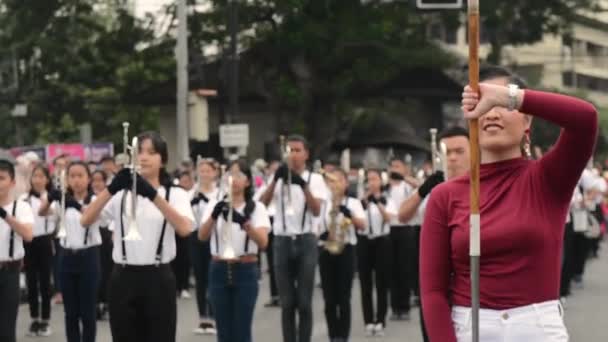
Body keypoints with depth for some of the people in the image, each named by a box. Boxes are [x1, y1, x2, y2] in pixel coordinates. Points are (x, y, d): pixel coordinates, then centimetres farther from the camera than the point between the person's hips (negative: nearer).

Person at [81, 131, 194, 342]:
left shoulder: (175, 194, 3)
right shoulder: (121, 194, 8)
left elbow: (184, 229, -19)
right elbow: (85, 221, -8)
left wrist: (153, 195, -28)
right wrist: (111, 189, -23)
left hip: (159, 279, -2)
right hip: (124, 279, 2)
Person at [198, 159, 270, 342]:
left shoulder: (256, 207, -1)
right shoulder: (214, 205, 6)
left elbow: (263, 242, -16)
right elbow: (202, 236, -11)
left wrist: (244, 222, -33)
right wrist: (213, 216, -31)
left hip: (245, 272, -2)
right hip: (219, 271, 2)